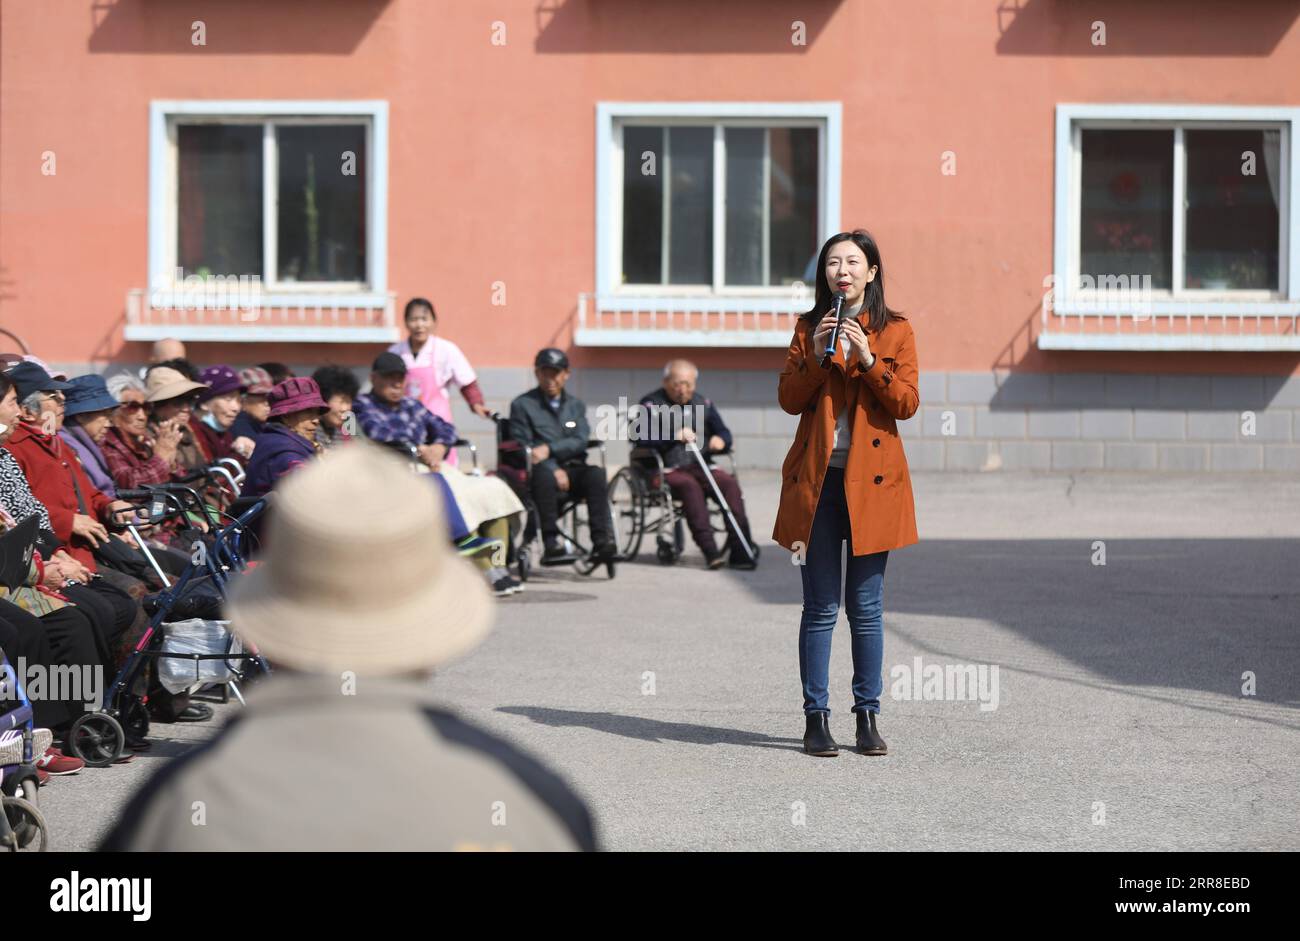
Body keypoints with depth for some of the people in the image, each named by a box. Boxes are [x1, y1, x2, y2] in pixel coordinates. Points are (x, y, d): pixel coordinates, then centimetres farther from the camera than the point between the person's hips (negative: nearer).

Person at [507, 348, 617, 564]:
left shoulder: (576, 405, 20)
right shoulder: (522, 405, 9)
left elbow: (580, 441, 4)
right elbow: (523, 447, -2)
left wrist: (549, 449, -15)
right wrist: (554, 470, -16)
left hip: (573, 468, 3)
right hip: (542, 470, -3)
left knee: (596, 473, -31)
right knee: (544, 474, -39)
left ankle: (602, 540, -39)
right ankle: (551, 543, -39)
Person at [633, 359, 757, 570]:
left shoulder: (702, 404, 19)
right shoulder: (652, 404, 4)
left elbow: (724, 432, 22)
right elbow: (640, 436, -11)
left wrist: (721, 440, -3)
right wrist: (674, 436, -20)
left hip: (700, 466, 4)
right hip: (668, 469, -4)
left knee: (729, 483, -25)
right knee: (690, 485, -36)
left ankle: (740, 549, -30)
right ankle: (710, 550, -41)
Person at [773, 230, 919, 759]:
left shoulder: (895, 331, 6)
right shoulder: (808, 328, 10)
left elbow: (906, 403, -4)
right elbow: (789, 399, 3)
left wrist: (867, 358, -15)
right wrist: (817, 356, -11)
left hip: (872, 480, -1)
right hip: (816, 478, 1)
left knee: (865, 607, 2)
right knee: (821, 607, 1)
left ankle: (868, 716, 11)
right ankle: (816, 718, 6)